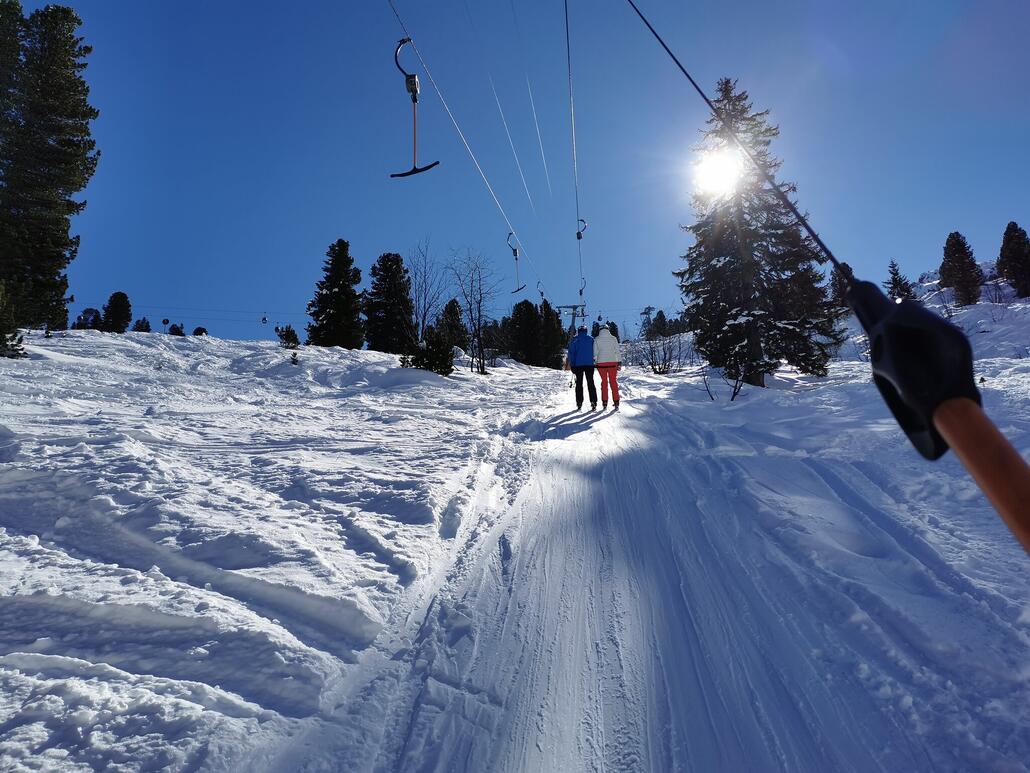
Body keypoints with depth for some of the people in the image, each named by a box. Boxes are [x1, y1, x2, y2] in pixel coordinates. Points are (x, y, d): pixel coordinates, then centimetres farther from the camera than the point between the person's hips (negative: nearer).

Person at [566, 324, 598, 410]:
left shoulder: (574, 340, 2)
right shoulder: (591, 339, 6)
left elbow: (571, 352, -1)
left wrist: (571, 364, 1)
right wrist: (594, 361, 16)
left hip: (578, 364, -1)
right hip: (589, 364, 1)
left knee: (579, 384, 5)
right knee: (591, 383, 3)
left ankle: (579, 404, 1)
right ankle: (593, 402, -7)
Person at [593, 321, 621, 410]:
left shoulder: (596, 339, 1)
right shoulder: (613, 338, 1)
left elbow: (595, 352, 0)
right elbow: (617, 351, 1)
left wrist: (595, 361, 10)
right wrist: (619, 362, 6)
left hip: (601, 363, 0)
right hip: (612, 362, 0)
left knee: (604, 382, 8)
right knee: (614, 382, 6)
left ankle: (604, 403, 5)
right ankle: (616, 403, 3)